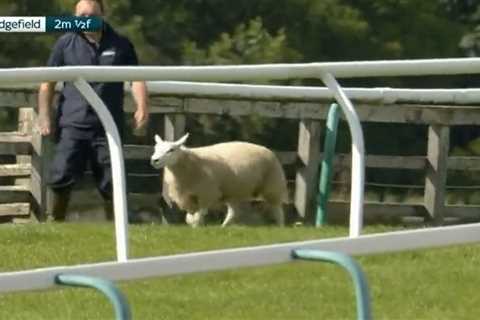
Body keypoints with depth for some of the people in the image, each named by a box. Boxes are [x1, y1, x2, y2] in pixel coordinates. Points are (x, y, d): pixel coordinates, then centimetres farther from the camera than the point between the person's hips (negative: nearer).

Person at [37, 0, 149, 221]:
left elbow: (136, 78, 1)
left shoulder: (121, 46, 8)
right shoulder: (66, 44, 6)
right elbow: (47, 83, 7)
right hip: (72, 125, -1)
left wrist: (141, 107, -16)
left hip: (108, 127, 1)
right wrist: (44, 116, -2)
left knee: (111, 183, 3)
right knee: (61, 178, -11)